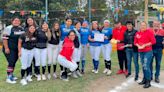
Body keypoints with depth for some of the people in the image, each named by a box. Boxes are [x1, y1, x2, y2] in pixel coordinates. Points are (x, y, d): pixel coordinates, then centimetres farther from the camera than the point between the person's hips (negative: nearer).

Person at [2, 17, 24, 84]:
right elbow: (4, 38, -14)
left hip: (17, 49, 6)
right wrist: (6, 48, -19)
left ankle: (11, 75, 26)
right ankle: (9, 78, -3)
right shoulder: (9, 28, -10)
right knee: (11, 62, -10)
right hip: (9, 49, -6)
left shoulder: (21, 29, 9)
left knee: (14, 62, 12)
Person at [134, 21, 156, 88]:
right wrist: (138, 45, -7)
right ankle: (144, 79, 25)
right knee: (143, 66, 13)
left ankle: (148, 82, -3)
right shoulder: (137, 33, 10)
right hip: (140, 52, 6)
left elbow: (153, 41, -11)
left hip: (148, 52, -6)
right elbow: (135, 42, 14)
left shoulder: (149, 32, -6)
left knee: (146, 66, -12)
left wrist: (144, 45, -14)